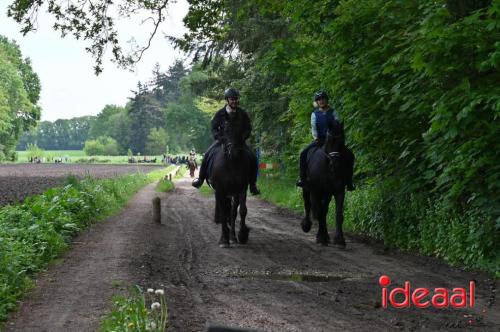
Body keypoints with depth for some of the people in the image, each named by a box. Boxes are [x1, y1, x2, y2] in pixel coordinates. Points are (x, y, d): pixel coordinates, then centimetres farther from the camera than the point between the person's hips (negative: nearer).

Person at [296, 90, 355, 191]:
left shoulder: (333, 112, 6)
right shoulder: (315, 114, 9)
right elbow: (313, 126, 0)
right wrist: (316, 137, -16)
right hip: (319, 140, 1)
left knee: (349, 155, -19)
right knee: (304, 153, -22)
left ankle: (348, 181, -12)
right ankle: (302, 178, -15)